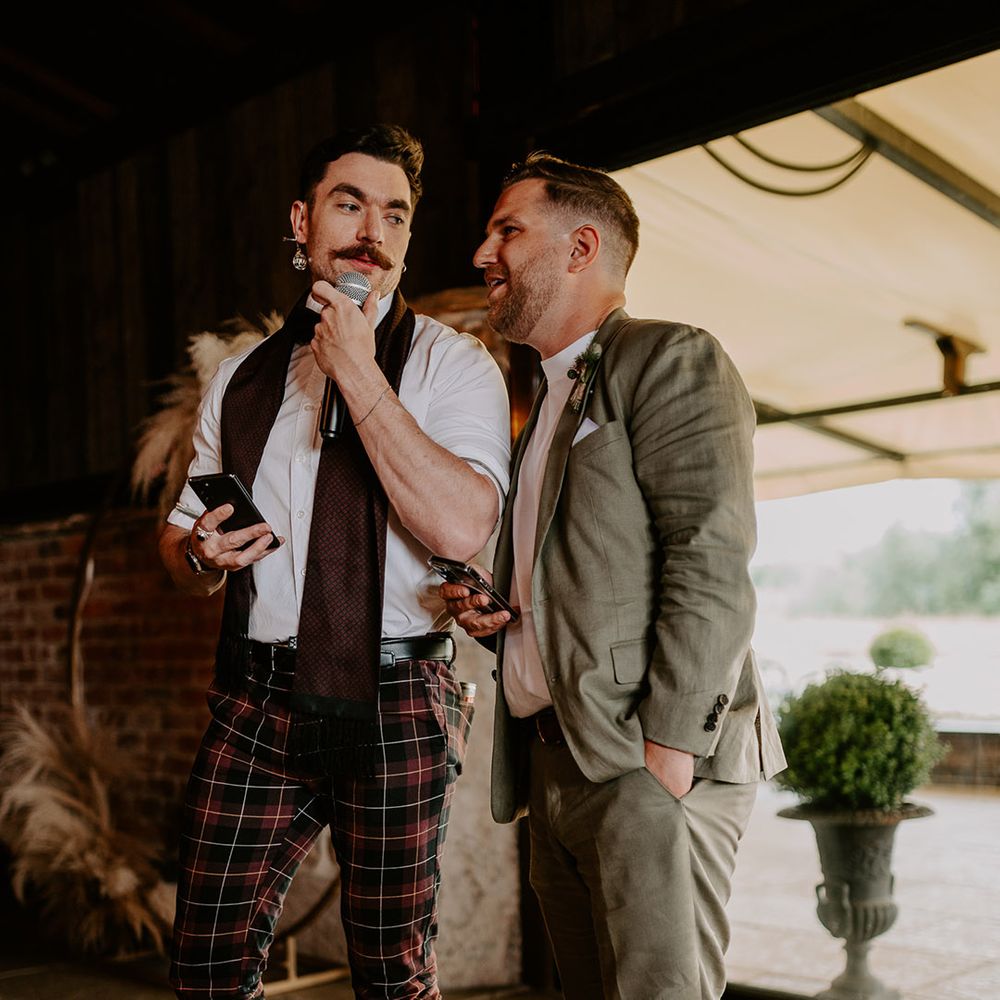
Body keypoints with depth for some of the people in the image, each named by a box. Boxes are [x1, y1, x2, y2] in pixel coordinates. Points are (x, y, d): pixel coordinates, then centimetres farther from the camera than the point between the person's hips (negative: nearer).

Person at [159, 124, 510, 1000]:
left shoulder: (452, 362, -1)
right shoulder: (241, 378, 14)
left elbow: (461, 527, -18)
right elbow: (180, 534, 23)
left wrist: (358, 372, -14)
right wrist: (201, 554, -2)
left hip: (393, 704, -4)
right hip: (255, 699, 4)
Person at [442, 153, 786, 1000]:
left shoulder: (671, 359, -4)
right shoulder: (549, 399, 23)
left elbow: (712, 569, -15)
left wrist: (668, 749, -21)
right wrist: (495, 615, 7)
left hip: (645, 764, -8)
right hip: (553, 765, 8)